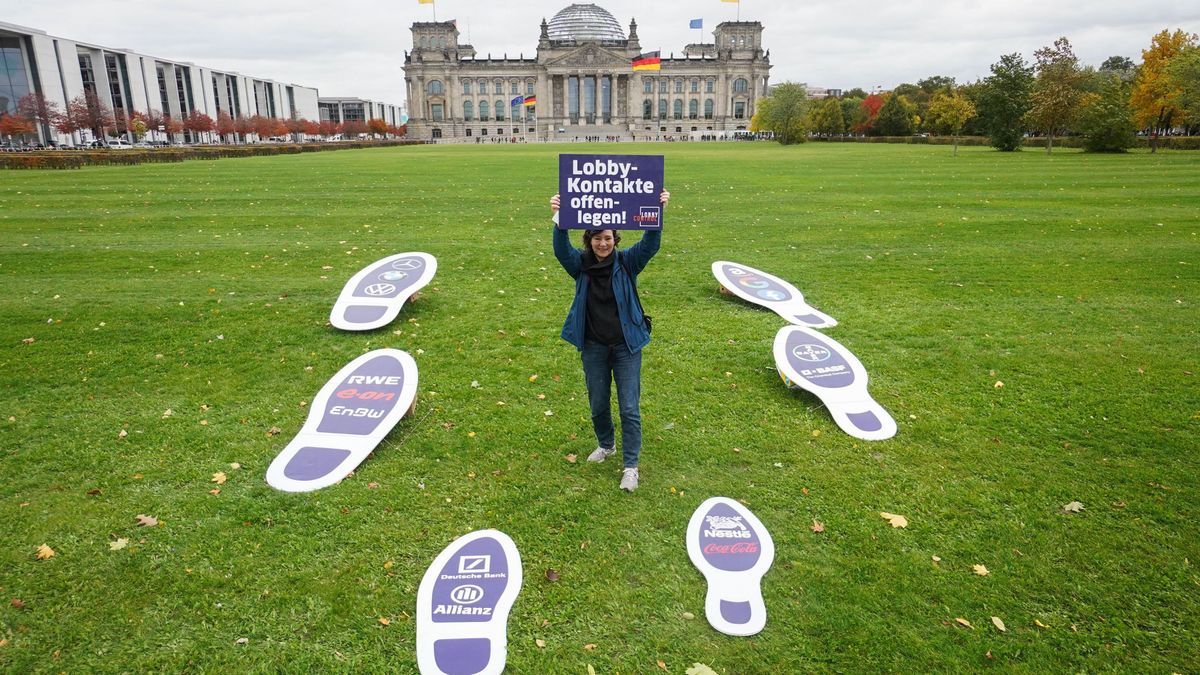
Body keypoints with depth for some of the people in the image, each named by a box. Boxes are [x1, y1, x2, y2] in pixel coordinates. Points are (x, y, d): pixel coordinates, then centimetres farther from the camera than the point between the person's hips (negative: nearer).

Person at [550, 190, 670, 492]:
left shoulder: (627, 262, -6)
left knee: (629, 408, 0)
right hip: (593, 346, 2)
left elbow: (651, 244, -20)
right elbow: (561, 249, -22)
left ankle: (630, 465, 12)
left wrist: (658, 213, -37)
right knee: (598, 404, 16)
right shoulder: (581, 264, -4)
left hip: (626, 345, -2)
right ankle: (606, 444, 44)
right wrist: (558, 219, -40)